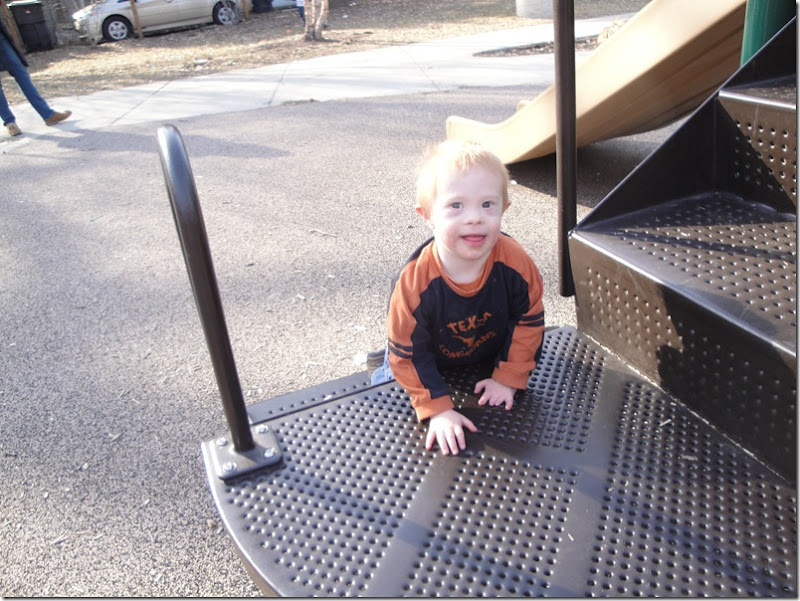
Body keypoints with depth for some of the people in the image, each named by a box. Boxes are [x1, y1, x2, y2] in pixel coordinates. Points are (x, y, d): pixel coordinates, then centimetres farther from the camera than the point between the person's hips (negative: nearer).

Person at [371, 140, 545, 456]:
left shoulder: (515, 263, -33)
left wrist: (509, 378, -14)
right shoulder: (414, 282, -39)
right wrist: (437, 408, -32)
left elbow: (528, 320, -15)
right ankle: (384, 366, 42)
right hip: (434, 365, -2)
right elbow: (408, 353, -28)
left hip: (490, 357, 3)